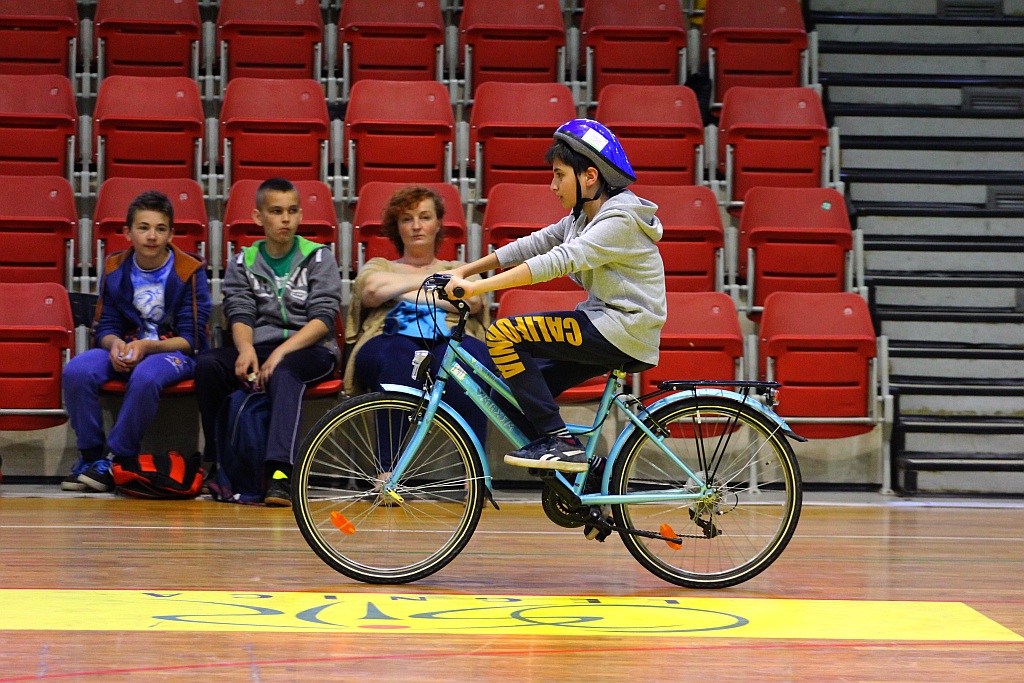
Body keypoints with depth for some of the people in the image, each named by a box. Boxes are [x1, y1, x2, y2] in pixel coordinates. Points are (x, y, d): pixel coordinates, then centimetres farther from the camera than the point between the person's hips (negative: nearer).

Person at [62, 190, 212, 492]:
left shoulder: (189, 272, -6)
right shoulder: (115, 269, 5)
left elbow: (191, 339, -9)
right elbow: (105, 326, 7)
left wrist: (146, 346, -24)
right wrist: (115, 345, -18)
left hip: (174, 352, -4)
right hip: (125, 347, 4)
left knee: (146, 376, -39)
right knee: (76, 370, -27)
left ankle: (115, 460, -25)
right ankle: (90, 455, -13)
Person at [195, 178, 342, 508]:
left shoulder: (319, 258, 7)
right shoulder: (243, 263, 14)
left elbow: (323, 319, -5)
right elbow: (240, 315, 2)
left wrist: (280, 353, -19)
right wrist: (246, 350, -22)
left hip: (309, 350, -3)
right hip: (258, 348, 3)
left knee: (284, 372, -38)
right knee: (208, 365, -27)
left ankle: (280, 472, -52)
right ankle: (219, 462, -15)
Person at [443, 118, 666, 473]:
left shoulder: (620, 220, -17)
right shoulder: (583, 217, 14)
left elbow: (559, 260, -27)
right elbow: (534, 245, 13)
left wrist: (478, 287, -31)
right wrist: (463, 271, 4)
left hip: (622, 334, -10)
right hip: (605, 328, 10)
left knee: (503, 335, -16)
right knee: (511, 393, 10)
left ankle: (558, 440, -16)